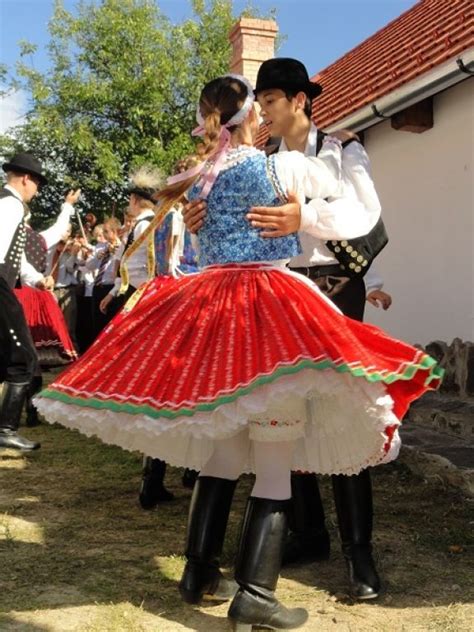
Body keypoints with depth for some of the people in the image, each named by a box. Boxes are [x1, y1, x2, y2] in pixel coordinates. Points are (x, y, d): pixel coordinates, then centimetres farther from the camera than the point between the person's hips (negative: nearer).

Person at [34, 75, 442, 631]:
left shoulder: (200, 175, 10)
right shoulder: (281, 165, -5)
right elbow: (339, 183, 11)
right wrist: (332, 144, 31)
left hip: (208, 305, 7)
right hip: (269, 307, -6)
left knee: (222, 450, 15)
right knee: (274, 462, 0)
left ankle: (199, 573, 23)